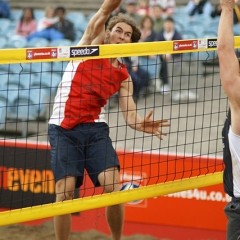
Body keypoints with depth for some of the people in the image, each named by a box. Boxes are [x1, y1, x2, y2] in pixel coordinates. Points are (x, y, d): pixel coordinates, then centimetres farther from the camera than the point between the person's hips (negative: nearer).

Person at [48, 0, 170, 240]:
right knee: (64, 193, -10)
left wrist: (143, 125, -21)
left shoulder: (123, 76, 11)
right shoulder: (92, 44, 6)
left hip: (96, 129, 3)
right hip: (63, 128, -3)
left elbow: (130, 115, -1)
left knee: (113, 188, -11)